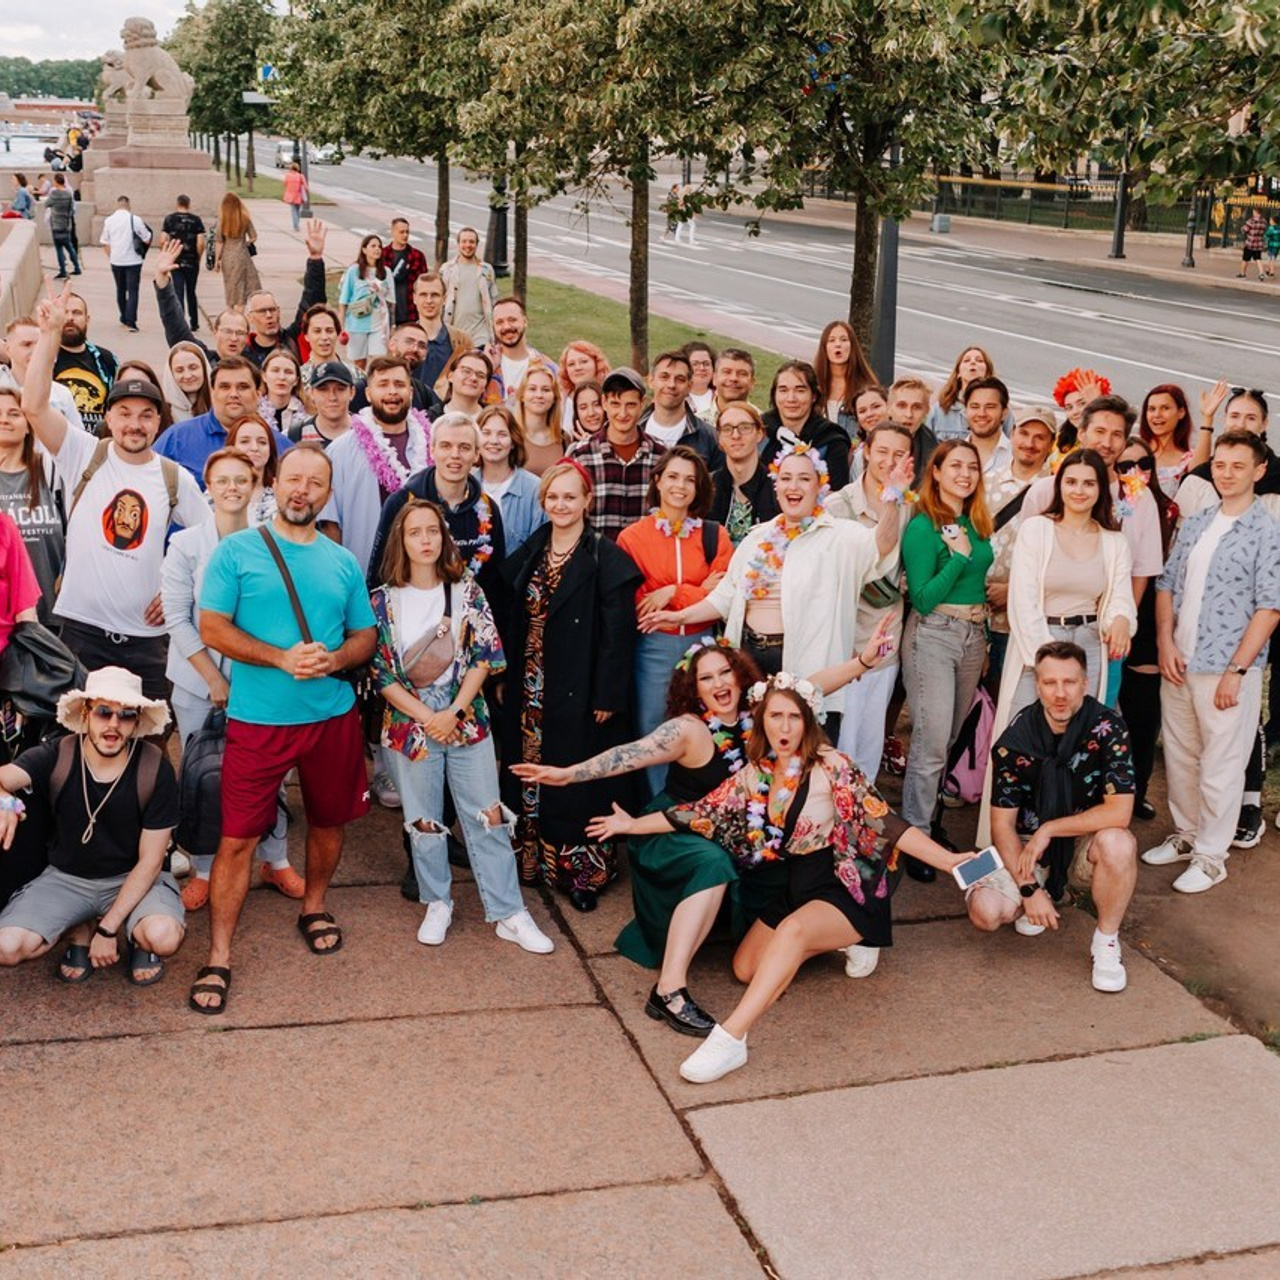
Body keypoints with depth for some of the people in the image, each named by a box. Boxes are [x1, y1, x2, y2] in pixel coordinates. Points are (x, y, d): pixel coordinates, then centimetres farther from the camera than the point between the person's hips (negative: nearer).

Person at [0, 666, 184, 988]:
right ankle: (81, 931, 9)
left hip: (134, 877, -2)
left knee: (164, 937, -33)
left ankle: (139, 939, 5)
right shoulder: (56, 757, -13)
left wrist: (108, 929, -18)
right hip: (67, 876, 2)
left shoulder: (156, 770, -17)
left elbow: (150, 861, -13)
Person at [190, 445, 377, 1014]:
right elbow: (212, 628, -8)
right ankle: (218, 958, 4)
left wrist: (334, 660, -11)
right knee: (238, 836, -4)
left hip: (333, 715, 4)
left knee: (328, 820, 16)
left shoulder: (344, 562, 8)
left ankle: (313, 908, 41)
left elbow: (366, 636, 11)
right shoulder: (237, 550, -3)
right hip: (258, 717, -4)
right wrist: (282, 658, -19)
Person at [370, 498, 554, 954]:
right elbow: (380, 671, -4)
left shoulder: (466, 591, 1)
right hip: (409, 724, 0)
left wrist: (453, 713, -13)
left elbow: (486, 656, -3)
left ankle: (509, 914, 8)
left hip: (467, 719, 0)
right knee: (424, 822, 9)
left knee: (488, 817, 1)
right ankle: (437, 905, 27)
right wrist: (427, 718, -13)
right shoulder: (384, 600, -1)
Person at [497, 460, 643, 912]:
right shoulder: (530, 553, 10)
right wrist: (504, 678, 9)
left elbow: (618, 633, -13)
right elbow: (514, 621, 13)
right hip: (530, 688, 6)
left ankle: (581, 870, 11)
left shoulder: (607, 559, -9)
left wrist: (607, 696, -15)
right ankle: (533, 858, 24)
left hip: (579, 692, -6)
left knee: (576, 782, 0)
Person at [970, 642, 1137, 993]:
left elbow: (1120, 812, -24)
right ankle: (1043, 895, 15)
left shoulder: (1107, 729, -18)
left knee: (1117, 843, -36)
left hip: (1085, 843, -1)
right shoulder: (1016, 739, -14)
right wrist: (1029, 889, -20)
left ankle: (1106, 941, -11)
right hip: (1028, 845, 1)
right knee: (985, 912, -22)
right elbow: (1002, 824, -10)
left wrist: (1049, 829, -22)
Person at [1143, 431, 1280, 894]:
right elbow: (1167, 584, 14)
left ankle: (1211, 856, 14)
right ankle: (1186, 835, 32)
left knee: (1220, 767, 2)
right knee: (1179, 756, 15)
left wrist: (1236, 670, -15)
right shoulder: (1194, 524, 9)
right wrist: (1165, 643, 0)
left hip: (1227, 669, -5)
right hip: (1178, 664, 6)